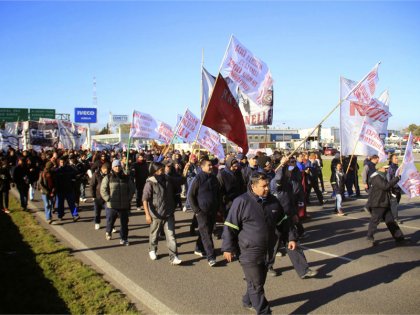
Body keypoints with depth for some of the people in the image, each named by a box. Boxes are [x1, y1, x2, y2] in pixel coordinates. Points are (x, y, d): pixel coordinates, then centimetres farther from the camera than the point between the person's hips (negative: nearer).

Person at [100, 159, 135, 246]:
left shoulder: (126, 178, 7)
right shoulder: (107, 178, 0)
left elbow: (132, 189, 12)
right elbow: (103, 190, -3)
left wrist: (128, 199, 2)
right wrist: (108, 199, -12)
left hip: (124, 206, 2)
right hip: (111, 205, -2)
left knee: (124, 223, 4)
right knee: (110, 221, 10)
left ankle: (123, 239, 17)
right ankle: (108, 232, 41)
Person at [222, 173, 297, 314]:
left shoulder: (273, 200, 3)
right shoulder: (241, 202, -16)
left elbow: (283, 221, 16)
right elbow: (230, 227, -13)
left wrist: (291, 237, 12)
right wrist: (228, 248, -12)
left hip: (267, 251, 7)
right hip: (249, 252, -6)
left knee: (260, 281, 20)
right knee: (256, 284, -1)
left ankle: (248, 301, 43)